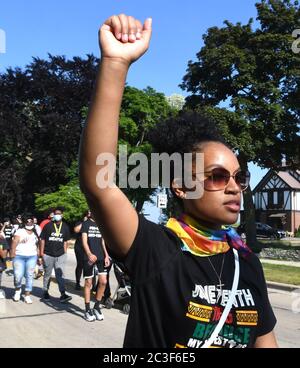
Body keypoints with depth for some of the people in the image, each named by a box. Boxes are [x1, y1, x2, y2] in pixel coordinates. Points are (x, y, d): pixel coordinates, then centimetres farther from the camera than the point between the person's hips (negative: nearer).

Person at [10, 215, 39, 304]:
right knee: (18, 276, -11)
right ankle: (18, 290, 19)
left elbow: (38, 245, 16)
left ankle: (27, 295, 7)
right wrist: (13, 252, -18)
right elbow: (15, 241, -7)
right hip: (19, 256, -3)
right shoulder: (20, 231, 1)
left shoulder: (35, 233, 14)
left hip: (32, 257, 3)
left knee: (29, 276, 0)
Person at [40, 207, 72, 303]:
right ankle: (45, 292, 25)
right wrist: (42, 253, -5)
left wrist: (64, 253, 6)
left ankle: (63, 294, -10)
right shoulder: (48, 226, -1)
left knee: (60, 275, -7)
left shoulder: (65, 227, 6)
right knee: (47, 275, 11)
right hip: (48, 255, -1)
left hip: (60, 255, 1)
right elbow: (42, 240, 0)